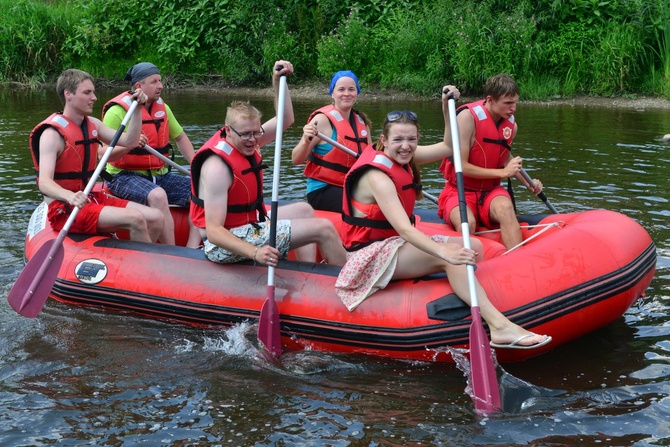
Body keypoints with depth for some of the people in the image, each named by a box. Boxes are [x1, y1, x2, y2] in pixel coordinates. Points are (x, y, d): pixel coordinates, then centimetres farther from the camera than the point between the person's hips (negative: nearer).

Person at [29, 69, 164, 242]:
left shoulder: (93, 124, 11)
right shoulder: (52, 134, -15)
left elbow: (130, 141, 15)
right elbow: (44, 182, -27)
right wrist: (70, 196, -48)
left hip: (93, 199, 9)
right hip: (64, 209, -9)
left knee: (155, 219, -6)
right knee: (135, 219, -26)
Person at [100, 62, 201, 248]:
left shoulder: (162, 108, 10)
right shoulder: (117, 111, -11)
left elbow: (180, 137, 23)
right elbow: (103, 154, -15)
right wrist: (129, 145, -33)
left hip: (159, 175, 7)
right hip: (125, 176, -7)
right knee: (157, 195, -37)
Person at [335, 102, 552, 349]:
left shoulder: (403, 160, 6)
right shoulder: (378, 176, -22)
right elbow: (403, 229, -34)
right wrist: (444, 251, -47)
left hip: (392, 243, 11)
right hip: (370, 253, -10)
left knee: (473, 246, -2)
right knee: (451, 258, -30)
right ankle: (499, 326, -41)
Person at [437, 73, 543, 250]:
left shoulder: (511, 124, 4)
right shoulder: (468, 116, -15)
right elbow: (461, 166, -18)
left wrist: (527, 183, 10)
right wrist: (502, 172, -18)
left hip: (491, 191, 4)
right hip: (460, 191, -4)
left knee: (505, 207, -33)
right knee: (467, 224, -37)